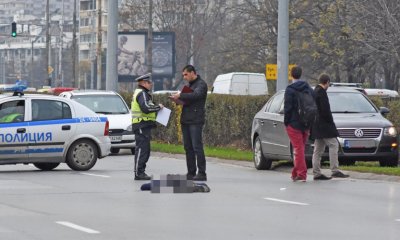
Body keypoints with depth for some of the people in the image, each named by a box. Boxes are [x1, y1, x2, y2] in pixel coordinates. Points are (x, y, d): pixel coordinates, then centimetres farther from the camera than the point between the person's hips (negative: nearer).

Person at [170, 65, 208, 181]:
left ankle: (202, 173, -9)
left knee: (197, 147, -10)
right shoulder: (190, 84, 21)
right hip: (185, 120, 9)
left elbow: (196, 95, -24)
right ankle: (191, 173, 12)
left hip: (195, 120, -9)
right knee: (188, 147, 8)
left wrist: (180, 95, -24)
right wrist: (179, 99, 3)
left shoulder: (201, 84, -6)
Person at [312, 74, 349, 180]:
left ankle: (316, 173, 10)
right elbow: (325, 110, -20)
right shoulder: (321, 92, -14)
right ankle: (335, 170, -15)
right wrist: (331, 122, -9)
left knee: (318, 149, 10)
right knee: (333, 145, -9)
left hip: (316, 126, 10)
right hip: (323, 124, -10)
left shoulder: (314, 92, 16)